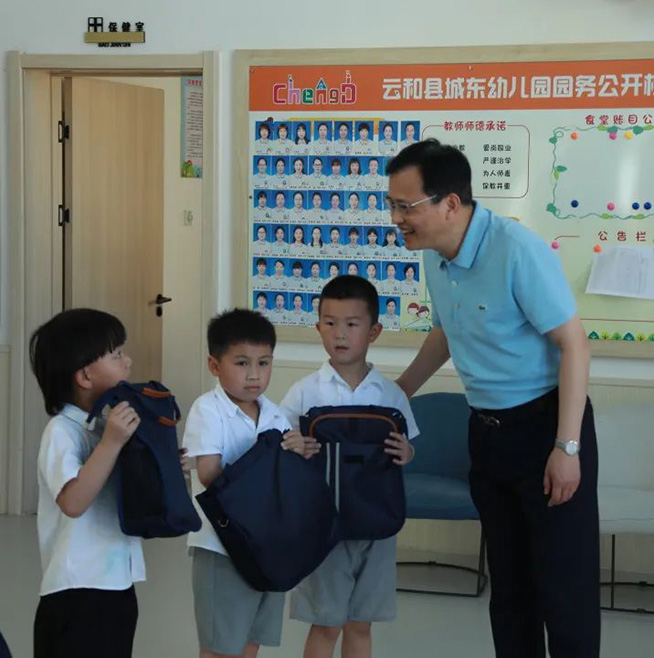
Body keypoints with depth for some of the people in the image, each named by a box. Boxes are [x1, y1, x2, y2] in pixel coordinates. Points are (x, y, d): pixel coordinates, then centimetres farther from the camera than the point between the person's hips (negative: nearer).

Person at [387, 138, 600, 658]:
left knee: (564, 582, -2)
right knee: (508, 577, 15)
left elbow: (574, 344, -20)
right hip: (487, 429, 7)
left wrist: (567, 446, -22)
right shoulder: (435, 256, 1)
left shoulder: (518, 250, -23)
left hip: (544, 423, -7)